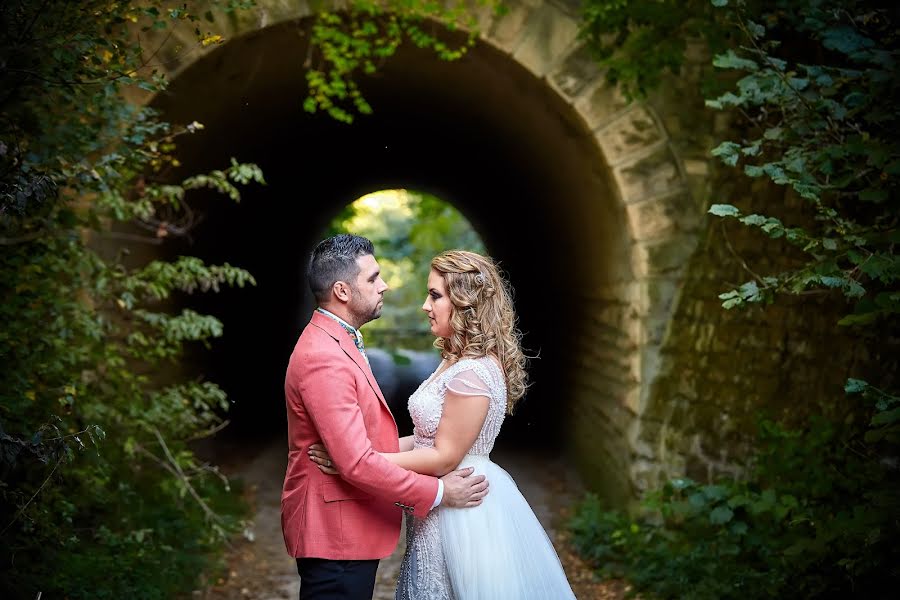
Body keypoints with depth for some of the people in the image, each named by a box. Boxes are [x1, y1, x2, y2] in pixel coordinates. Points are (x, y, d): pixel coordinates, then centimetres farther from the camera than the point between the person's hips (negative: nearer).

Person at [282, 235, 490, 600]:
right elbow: (357, 462, -26)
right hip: (335, 532, -10)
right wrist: (438, 493, -19)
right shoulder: (323, 358, -23)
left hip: (349, 528, 10)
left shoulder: (337, 342, 11)